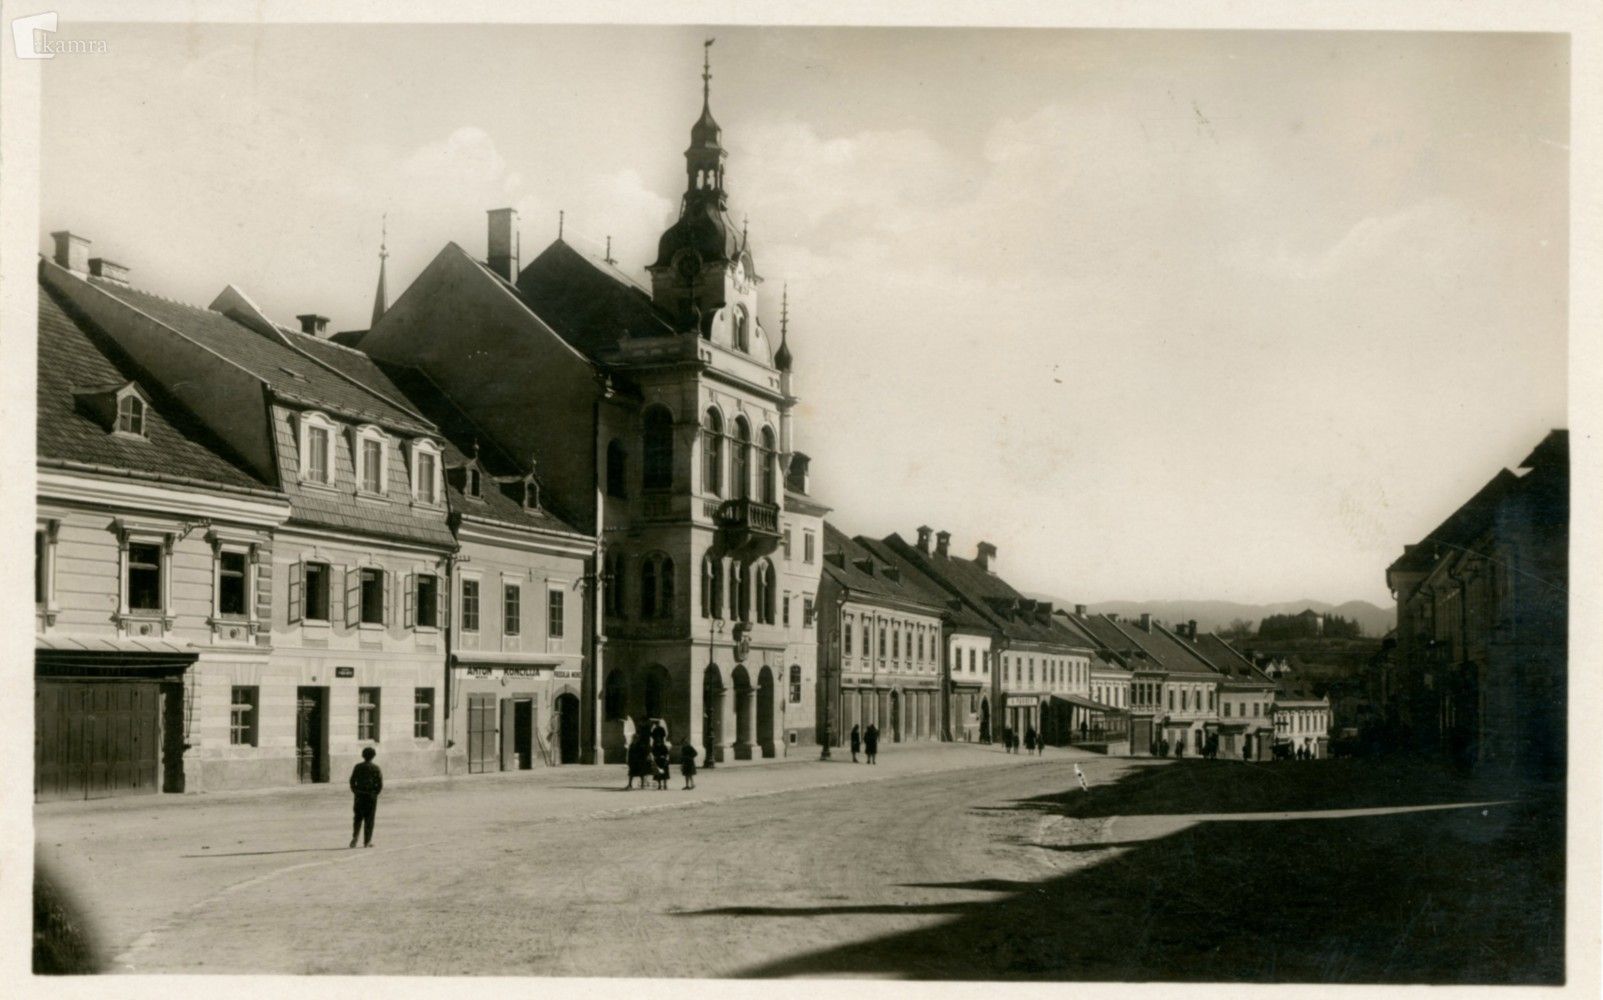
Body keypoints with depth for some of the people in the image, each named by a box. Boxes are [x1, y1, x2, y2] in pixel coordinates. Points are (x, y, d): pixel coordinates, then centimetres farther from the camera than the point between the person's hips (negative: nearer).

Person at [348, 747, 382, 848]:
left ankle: (354, 837, -5)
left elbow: (352, 781, -1)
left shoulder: (357, 767, 2)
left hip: (359, 795, 2)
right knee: (369, 819, 4)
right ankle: (367, 841, 2)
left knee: (358, 817, 13)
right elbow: (380, 784, -8)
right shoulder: (375, 768, -3)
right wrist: (375, 793, 4)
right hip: (371, 796, -2)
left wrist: (355, 792, 8)